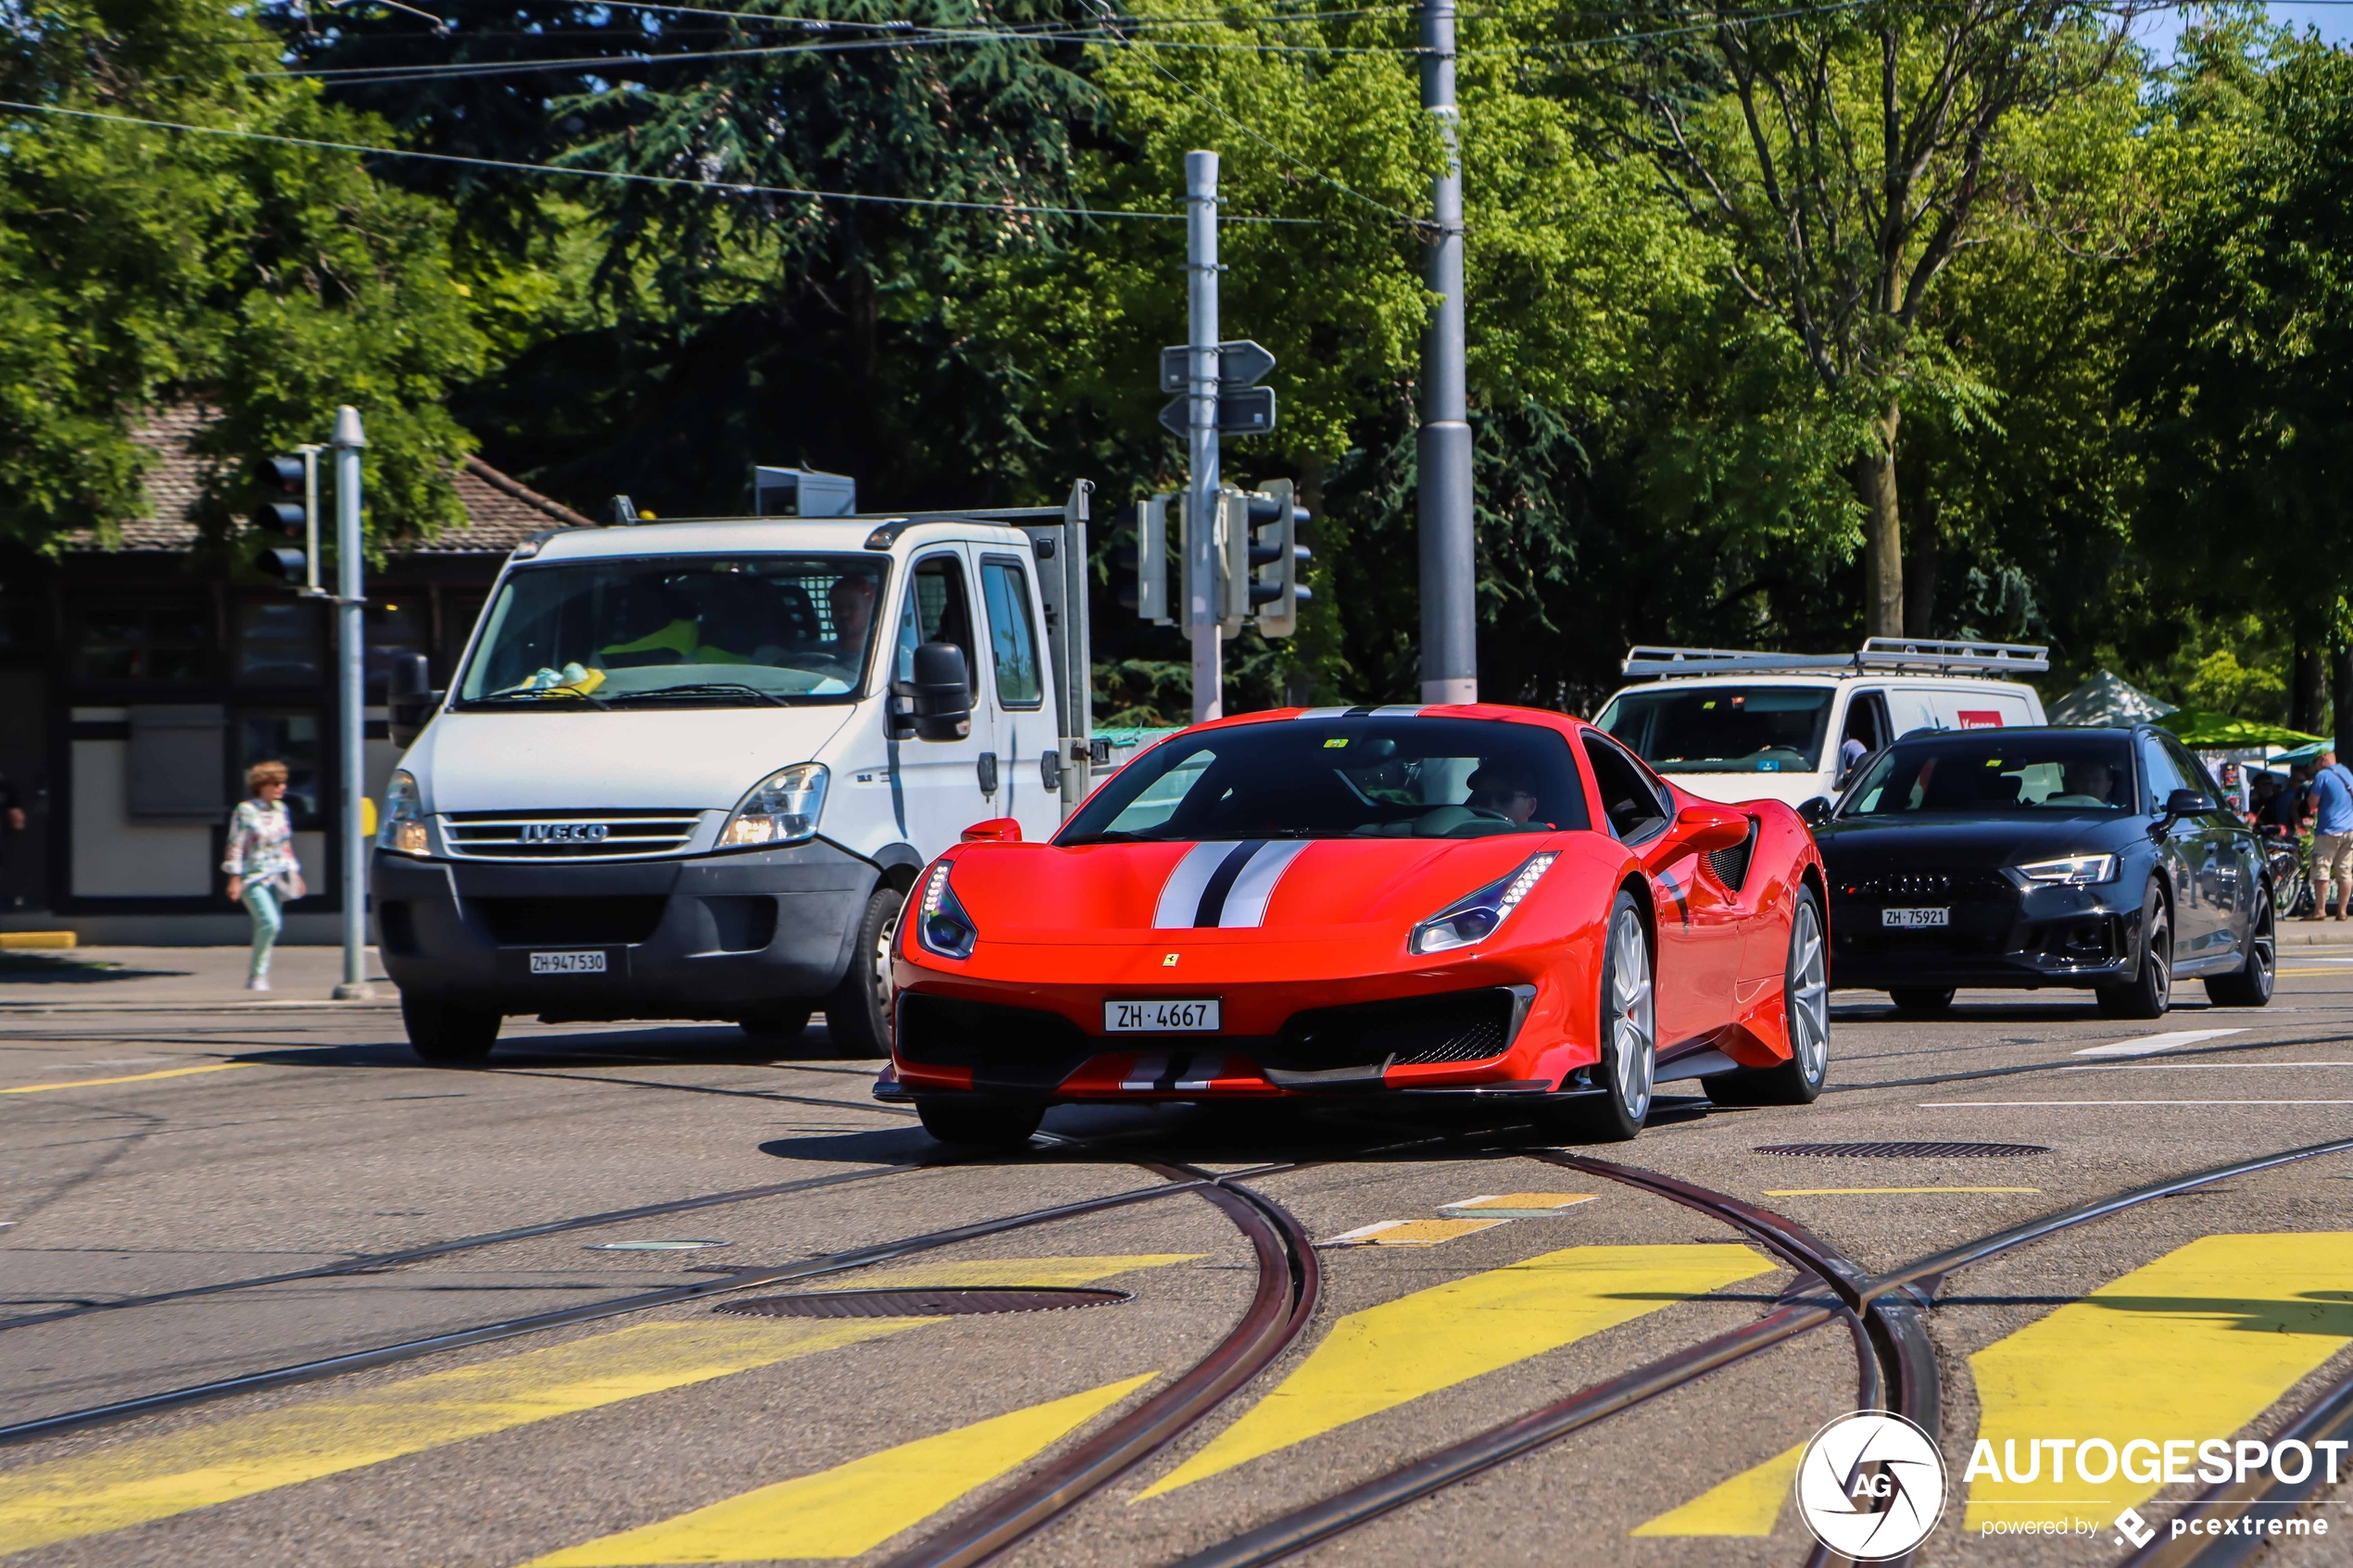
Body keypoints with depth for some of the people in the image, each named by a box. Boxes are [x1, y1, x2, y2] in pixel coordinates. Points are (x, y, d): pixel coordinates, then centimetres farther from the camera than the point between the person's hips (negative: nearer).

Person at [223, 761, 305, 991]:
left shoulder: (281, 810, 11)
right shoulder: (245, 811, -9)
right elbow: (235, 846, -9)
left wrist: (294, 873, 18)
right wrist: (235, 879, -13)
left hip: (276, 877, 7)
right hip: (253, 877, -7)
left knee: (269, 925, 7)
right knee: (270, 922, -20)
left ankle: (258, 976, 19)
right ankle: (257, 975, -8)